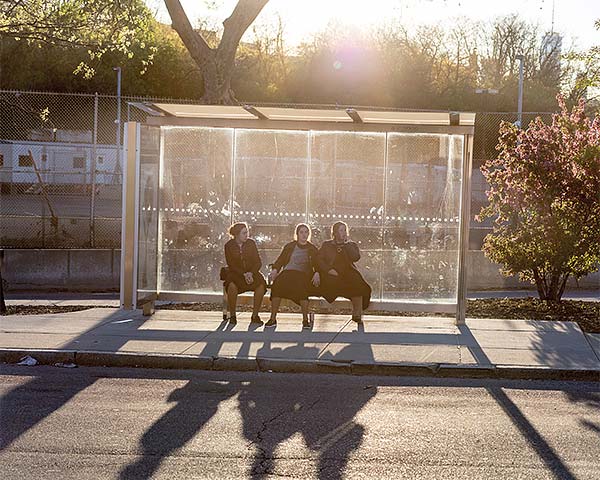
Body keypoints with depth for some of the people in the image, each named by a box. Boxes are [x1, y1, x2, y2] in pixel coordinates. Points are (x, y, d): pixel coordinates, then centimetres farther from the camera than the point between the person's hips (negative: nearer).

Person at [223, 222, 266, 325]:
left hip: (251, 272, 2)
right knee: (232, 286, -36)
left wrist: (251, 273, -16)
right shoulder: (229, 245, -2)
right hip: (235, 273, -2)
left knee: (261, 285, -30)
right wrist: (244, 274, -19)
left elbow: (258, 262, 1)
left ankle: (255, 315, -18)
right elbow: (231, 265, -7)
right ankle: (232, 315, -19)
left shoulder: (251, 243, 3)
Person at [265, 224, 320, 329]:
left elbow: (317, 265, 11)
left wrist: (316, 273, -12)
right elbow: (280, 260, 14)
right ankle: (273, 318, -29)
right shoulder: (289, 246, 21)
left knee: (302, 287, -38)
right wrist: (275, 270, -7)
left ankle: (305, 319, -29)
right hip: (287, 272, 1)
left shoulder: (312, 249, 19)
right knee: (277, 284, -33)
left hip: (303, 274, -1)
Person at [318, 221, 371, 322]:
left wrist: (346, 243, 0)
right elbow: (319, 260, 6)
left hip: (348, 273, 0)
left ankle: (357, 314, -25)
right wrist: (329, 269, -10)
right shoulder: (326, 245, 19)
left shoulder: (351, 245, 20)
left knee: (358, 285, -29)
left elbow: (356, 257, 0)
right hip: (331, 274, 0)